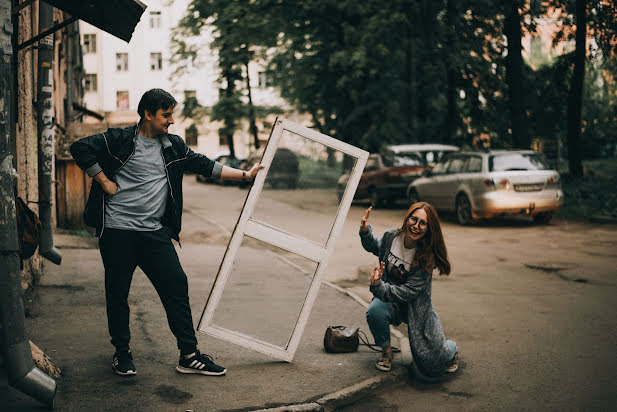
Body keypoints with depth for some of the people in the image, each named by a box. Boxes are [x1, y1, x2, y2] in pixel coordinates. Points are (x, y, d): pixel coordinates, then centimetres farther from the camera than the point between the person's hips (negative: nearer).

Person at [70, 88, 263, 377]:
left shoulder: (174, 146, 12)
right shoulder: (121, 140, -4)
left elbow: (204, 165, 17)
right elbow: (81, 148, -10)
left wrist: (245, 175, 16)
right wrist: (105, 183, -11)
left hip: (155, 233, 4)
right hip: (117, 231, -4)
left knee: (176, 287, -1)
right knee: (117, 293, 5)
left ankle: (189, 355, 6)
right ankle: (122, 353, 22)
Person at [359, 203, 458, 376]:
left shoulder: (427, 257, -22)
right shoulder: (391, 236, -11)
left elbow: (409, 292, -25)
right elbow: (375, 248, 14)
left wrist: (379, 287, -36)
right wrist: (365, 231, -4)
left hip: (416, 305, -3)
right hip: (389, 298, 3)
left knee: (432, 365, -7)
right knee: (375, 311, -34)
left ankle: (451, 350, 33)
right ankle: (386, 351, -2)